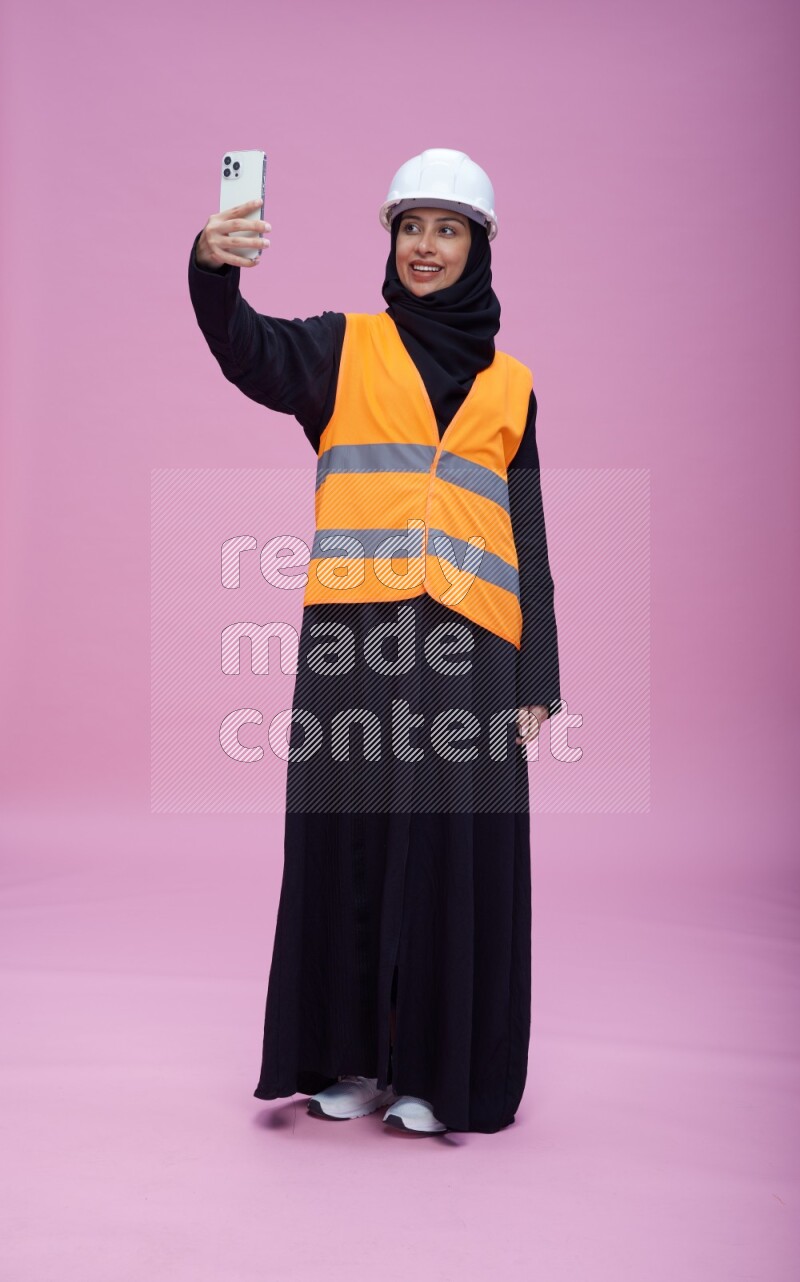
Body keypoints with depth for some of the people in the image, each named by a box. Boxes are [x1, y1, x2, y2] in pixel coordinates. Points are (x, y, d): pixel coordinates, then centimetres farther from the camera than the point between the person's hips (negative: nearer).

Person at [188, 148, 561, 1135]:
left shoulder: (509, 383, 16)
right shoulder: (346, 346, 11)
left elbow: (527, 535, 14)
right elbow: (252, 353, -10)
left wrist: (538, 676, 5)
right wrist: (213, 268, -32)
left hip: (468, 642, 1)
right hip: (355, 633, -1)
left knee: (454, 847, 0)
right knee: (351, 839, 2)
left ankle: (435, 1069, 11)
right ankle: (349, 1057, 15)